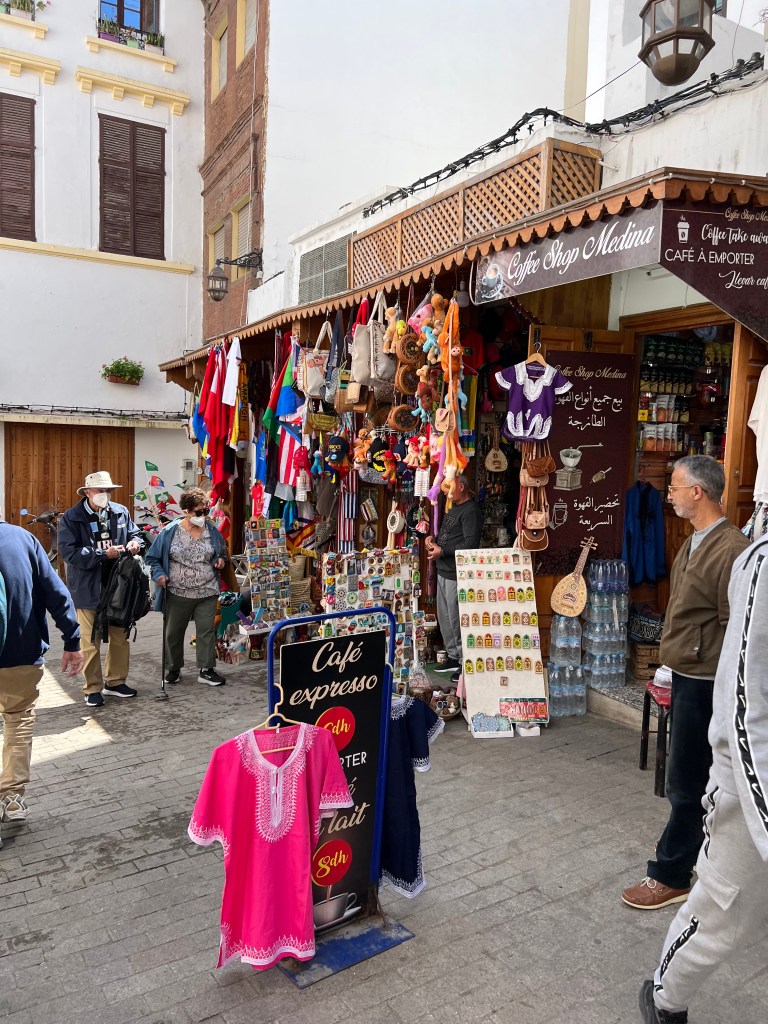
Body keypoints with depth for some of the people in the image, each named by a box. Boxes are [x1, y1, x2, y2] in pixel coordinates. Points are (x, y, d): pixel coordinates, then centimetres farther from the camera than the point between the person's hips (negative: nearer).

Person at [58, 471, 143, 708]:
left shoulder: (121, 512, 3)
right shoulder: (72, 517, -10)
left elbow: (135, 534, 16)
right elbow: (69, 552, -18)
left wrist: (135, 543, -9)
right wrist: (104, 554, -23)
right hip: (88, 589, -5)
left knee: (120, 637, 15)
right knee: (91, 642, 6)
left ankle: (115, 682, 32)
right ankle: (93, 689, 20)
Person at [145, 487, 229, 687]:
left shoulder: (211, 530, 1)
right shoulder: (170, 531, -7)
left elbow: (222, 552, 18)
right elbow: (153, 557, 1)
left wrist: (220, 560, -4)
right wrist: (159, 574, -14)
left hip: (207, 593, 2)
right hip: (178, 593, -1)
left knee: (207, 631, 5)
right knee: (174, 632, 13)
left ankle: (206, 670, 17)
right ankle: (174, 668, 31)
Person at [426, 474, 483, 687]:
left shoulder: (470, 511, -14)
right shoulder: (454, 508, 18)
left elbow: (471, 544, -22)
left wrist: (442, 551, -19)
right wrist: (432, 538, 6)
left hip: (456, 574, -10)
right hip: (444, 571, 10)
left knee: (456, 619, -6)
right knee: (445, 617, 16)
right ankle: (453, 657, 27)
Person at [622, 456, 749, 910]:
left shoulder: (731, 550, -22)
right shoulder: (695, 542, 7)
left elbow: (735, 628, -20)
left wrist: (720, 687, -16)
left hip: (704, 683, -9)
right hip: (685, 676, 9)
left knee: (686, 781, 2)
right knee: (698, 777, 21)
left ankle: (671, 876, 15)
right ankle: (702, 850, 37)